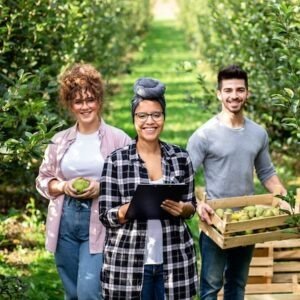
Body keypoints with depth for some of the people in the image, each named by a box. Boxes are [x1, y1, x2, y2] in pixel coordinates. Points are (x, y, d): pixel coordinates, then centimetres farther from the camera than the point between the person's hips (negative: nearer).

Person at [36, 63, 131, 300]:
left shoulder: (118, 139, -3)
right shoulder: (60, 140, 9)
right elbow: (43, 179, 13)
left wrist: (102, 188, -17)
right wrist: (64, 187, -7)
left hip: (100, 223, -4)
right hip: (65, 221, 5)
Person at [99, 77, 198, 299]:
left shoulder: (181, 158, 4)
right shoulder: (116, 160, -3)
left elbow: (191, 206, 12)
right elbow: (107, 216, -2)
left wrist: (181, 209, -10)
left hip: (174, 262, 2)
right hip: (128, 263, -2)